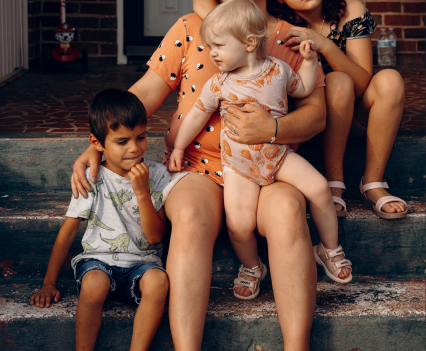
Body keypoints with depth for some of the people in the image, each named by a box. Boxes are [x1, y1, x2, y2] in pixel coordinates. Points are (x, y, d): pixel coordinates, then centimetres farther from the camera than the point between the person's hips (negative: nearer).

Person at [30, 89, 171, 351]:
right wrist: (49, 283, 0)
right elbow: (68, 232, 3)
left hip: (142, 261, 1)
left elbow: (155, 236, -5)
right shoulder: (92, 179, -1)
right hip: (99, 259, 0)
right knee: (93, 285, -35)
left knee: (158, 281, -34)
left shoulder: (157, 176, 0)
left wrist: (142, 192, -18)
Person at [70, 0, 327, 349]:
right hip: (197, 167, 0)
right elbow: (144, 93, 9)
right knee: (190, 215, -35)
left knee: (287, 210, -35)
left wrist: (272, 129, -20)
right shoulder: (191, 28, 11)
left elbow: (316, 111, 2)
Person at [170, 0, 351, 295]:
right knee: (239, 224, -18)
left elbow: (303, 89, 16)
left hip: (278, 155, 2)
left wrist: (309, 60, 2)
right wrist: (178, 149, 13)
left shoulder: (277, 70, -3)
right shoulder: (218, 84, -7)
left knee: (319, 187, -15)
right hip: (239, 165, -1)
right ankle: (251, 267, 14)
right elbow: (197, 115, 6)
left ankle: (330, 249, 8)